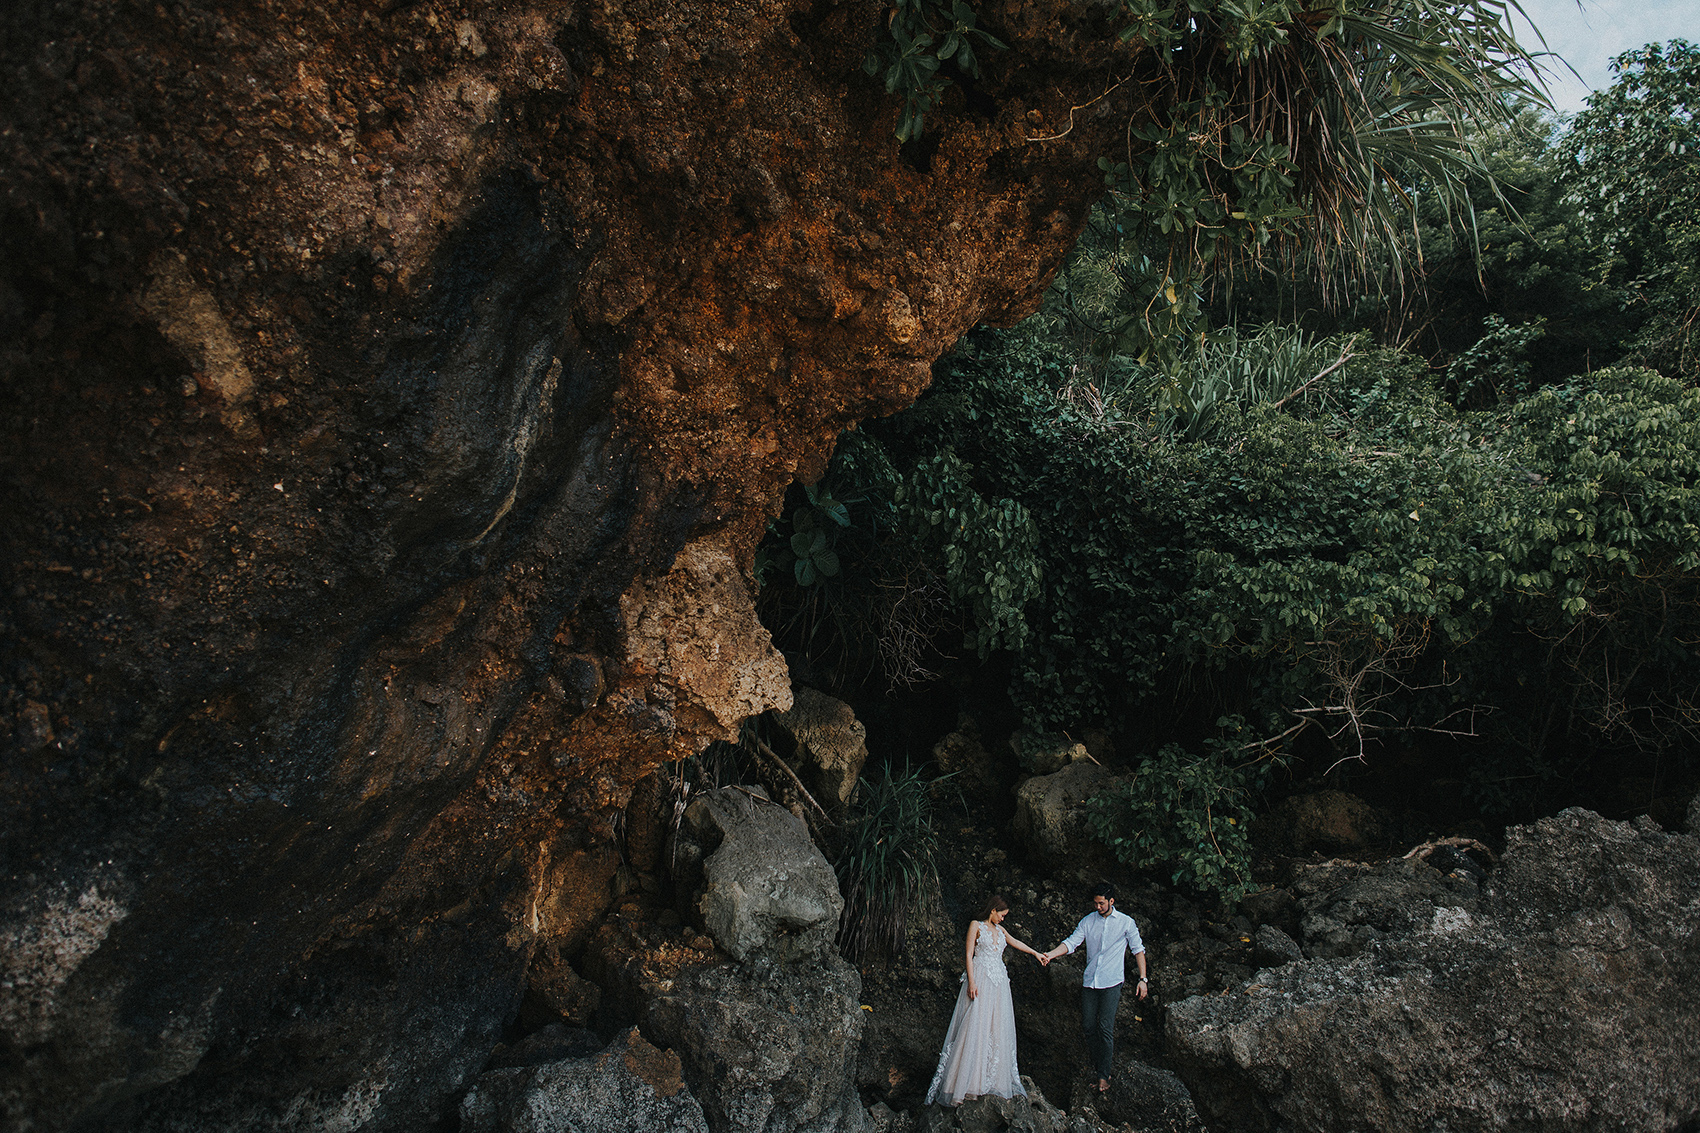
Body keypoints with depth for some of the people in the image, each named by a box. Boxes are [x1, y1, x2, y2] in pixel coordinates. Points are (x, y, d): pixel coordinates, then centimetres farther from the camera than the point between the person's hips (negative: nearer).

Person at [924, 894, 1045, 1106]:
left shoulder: (999, 929, 16)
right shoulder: (976, 926, -1)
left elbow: (1015, 943, 34)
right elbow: (969, 955, -6)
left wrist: (1035, 953, 39)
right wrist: (971, 982, -15)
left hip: (999, 981, 7)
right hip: (981, 979, -7)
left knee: (997, 1029, 5)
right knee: (975, 1028, -10)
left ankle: (993, 1079, 11)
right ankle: (965, 1083, -8)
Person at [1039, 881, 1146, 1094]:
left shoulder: (1126, 922, 1)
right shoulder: (1088, 921, 6)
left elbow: (1138, 950, 5)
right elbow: (1072, 942, 1)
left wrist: (1143, 979, -1)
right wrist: (1050, 954, -15)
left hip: (1111, 982, -3)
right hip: (1089, 981, 3)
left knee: (1105, 1027, -10)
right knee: (1088, 1024, 3)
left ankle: (1104, 1075, -3)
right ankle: (1094, 1065, 20)